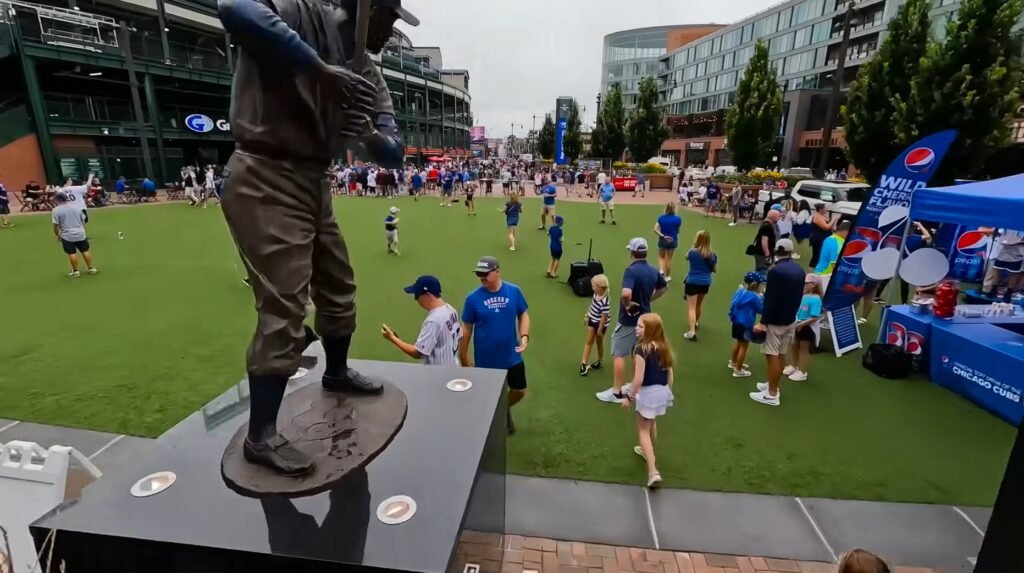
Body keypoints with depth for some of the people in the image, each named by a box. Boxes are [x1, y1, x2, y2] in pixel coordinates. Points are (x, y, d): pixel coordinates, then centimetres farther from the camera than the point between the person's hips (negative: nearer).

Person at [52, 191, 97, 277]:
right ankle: (91, 268, 14)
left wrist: (57, 235, 7)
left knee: (72, 253, 2)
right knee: (85, 251, 10)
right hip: (80, 234, 3)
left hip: (67, 236, -3)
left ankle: (76, 271, 8)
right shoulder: (76, 206, 5)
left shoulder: (56, 210, -7)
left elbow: (56, 225, -7)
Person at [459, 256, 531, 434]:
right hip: (485, 360, -2)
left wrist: (524, 336, -14)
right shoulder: (473, 298, -15)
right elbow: (467, 328, -6)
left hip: (512, 357, 2)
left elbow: (523, 314, 3)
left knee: (520, 392, 17)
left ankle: (506, 408, 49)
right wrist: (463, 357, -1)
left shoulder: (514, 291, -10)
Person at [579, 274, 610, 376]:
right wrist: (587, 316, 16)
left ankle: (599, 361, 37)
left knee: (599, 342, 14)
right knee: (589, 341, 10)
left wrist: (600, 330, -18)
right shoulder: (596, 294, -9)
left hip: (600, 324, -7)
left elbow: (604, 317, -26)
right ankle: (584, 363, 15)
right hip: (592, 320, 7)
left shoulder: (605, 302, -33)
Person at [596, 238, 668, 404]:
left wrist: (627, 305, -21)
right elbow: (664, 287, 19)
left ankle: (616, 392, 10)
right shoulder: (653, 271, 1)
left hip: (628, 321, -8)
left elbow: (626, 293, -40)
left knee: (618, 355, 3)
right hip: (644, 318, 8)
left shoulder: (631, 270, -25)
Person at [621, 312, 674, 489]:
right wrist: (667, 392, 21)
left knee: (643, 430, 6)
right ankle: (647, 451, 52)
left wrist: (629, 397, -12)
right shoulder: (664, 348, 0)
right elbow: (670, 374, 8)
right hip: (662, 390, 7)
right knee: (652, 423, 29)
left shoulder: (641, 349, -23)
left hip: (648, 392, -7)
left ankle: (653, 472, 1)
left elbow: (638, 379, -24)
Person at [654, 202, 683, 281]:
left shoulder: (661, 218, -11)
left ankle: (661, 270, -2)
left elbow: (655, 229, -17)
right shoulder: (677, 219, -14)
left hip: (663, 240, 0)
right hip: (673, 240, 0)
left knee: (661, 257, 21)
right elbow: (677, 231, -5)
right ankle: (667, 276, 23)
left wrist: (663, 236, -14)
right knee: (669, 258, 13)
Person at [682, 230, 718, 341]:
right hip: (705, 283, 5)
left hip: (692, 282, -4)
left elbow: (686, 257, 9)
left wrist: (693, 247, 8)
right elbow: (714, 269, 8)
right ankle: (696, 323, 48)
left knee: (691, 307, -4)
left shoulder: (692, 252, -15)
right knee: (699, 304, 26)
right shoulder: (712, 254, -4)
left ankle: (692, 332, -16)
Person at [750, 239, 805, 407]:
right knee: (781, 355, 16)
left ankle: (772, 394, 4)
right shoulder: (799, 270, 5)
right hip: (790, 319, 8)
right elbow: (799, 296, 12)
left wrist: (763, 322, -16)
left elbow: (770, 300, -21)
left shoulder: (776, 270, -19)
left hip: (776, 321, -8)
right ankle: (772, 385, 29)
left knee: (772, 355, -2)